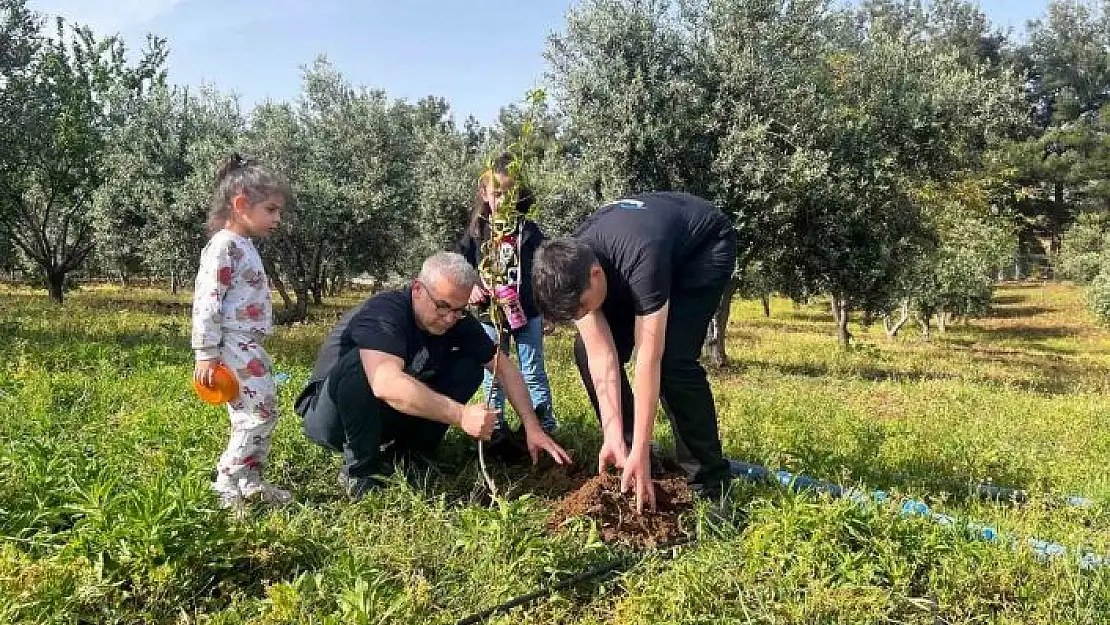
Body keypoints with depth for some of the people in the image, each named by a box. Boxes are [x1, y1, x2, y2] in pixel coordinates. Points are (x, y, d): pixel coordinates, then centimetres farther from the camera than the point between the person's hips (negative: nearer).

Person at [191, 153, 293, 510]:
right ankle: (228, 485, -1)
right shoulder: (223, 247, -14)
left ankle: (250, 481, 24)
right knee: (259, 413, -11)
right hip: (233, 347, -10)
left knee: (261, 414, 13)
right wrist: (206, 354, -21)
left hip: (250, 347, 10)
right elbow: (206, 302, -19)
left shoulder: (245, 247, 17)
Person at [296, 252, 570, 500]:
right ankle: (359, 469, -17)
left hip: (386, 418, 6)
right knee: (361, 363, -37)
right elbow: (386, 385, -47)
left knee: (469, 367, -9)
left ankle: (406, 453, -1)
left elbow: (504, 367, -2)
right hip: (328, 416, -6)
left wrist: (532, 427, -11)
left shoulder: (457, 321, -9)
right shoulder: (383, 312, -30)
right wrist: (461, 415, -49)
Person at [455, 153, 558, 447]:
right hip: (490, 315, 2)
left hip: (528, 314, -1)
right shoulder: (477, 231, 0)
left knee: (533, 372, 7)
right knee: (493, 376, 10)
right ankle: (496, 426, 22)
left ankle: (545, 423, 17)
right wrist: (468, 288, -14)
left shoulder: (529, 230, -2)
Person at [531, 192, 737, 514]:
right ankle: (624, 456, 7)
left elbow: (648, 360, -39)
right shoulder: (569, 268, -24)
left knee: (673, 359, -26)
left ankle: (711, 483, -11)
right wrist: (614, 438, -28)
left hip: (705, 243, -6)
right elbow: (602, 355, -23)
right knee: (586, 352, -8)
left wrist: (639, 455, -37)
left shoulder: (641, 260, -43)